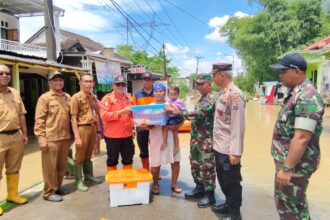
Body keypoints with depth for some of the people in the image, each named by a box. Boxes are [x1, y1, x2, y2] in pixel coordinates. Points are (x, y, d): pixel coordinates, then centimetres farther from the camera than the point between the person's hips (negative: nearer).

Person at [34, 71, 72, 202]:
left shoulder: (67, 97, 12)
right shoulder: (45, 98, -4)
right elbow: (39, 119, -9)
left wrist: (71, 134, 14)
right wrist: (41, 137, -14)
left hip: (65, 137, 6)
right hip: (51, 139, -5)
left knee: (62, 165, 14)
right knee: (50, 166, 3)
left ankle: (57, 187, 30)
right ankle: (49, 192, 15)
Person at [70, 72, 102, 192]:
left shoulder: (93, 97, 9)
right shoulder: (76, 97, -10)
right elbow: (73, 118, -12)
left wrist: (98, 129, 13)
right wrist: (77, 137, -16)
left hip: (93, 128, 6)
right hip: (82, 128, -6)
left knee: (88, 155, 19)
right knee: (79, 157, 6)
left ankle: (89, 175, 34)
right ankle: (79, 181, 18)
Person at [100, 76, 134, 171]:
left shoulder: (129, 98, 9)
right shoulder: (107, 98, -6)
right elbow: (104, 115, -18)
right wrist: (121, 112, -23)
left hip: (127, 134, 5)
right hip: (112, 135, -4)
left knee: (128, 159, 14)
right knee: (112, 160, 9)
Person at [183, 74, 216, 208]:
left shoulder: (211, 100, -15)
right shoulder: (201, 100, 15)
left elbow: (198, 114, -26)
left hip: (207, 140, -9)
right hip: (196, 139, 9)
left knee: (207, 167, 0)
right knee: (195, 165, 17)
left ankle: (210, 195, 12)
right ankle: (199, 188, 32)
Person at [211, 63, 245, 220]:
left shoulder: (235, 94, -19)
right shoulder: (223, 92, 10)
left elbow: (238, 126, -22)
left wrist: (235, 152, -22)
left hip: (229, 150, -9)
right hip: (219, 147, 9)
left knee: (232, 182, 7)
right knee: (222, 179, 22)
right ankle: (228, 204, 41)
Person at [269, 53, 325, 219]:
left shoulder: (307, 97, -23)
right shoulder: (296, 93, 10)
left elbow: (301, 138, -28)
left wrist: (287, 168, -25)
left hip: (295, 164, -9)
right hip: (287, 159, 10)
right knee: (285, 202, 23)